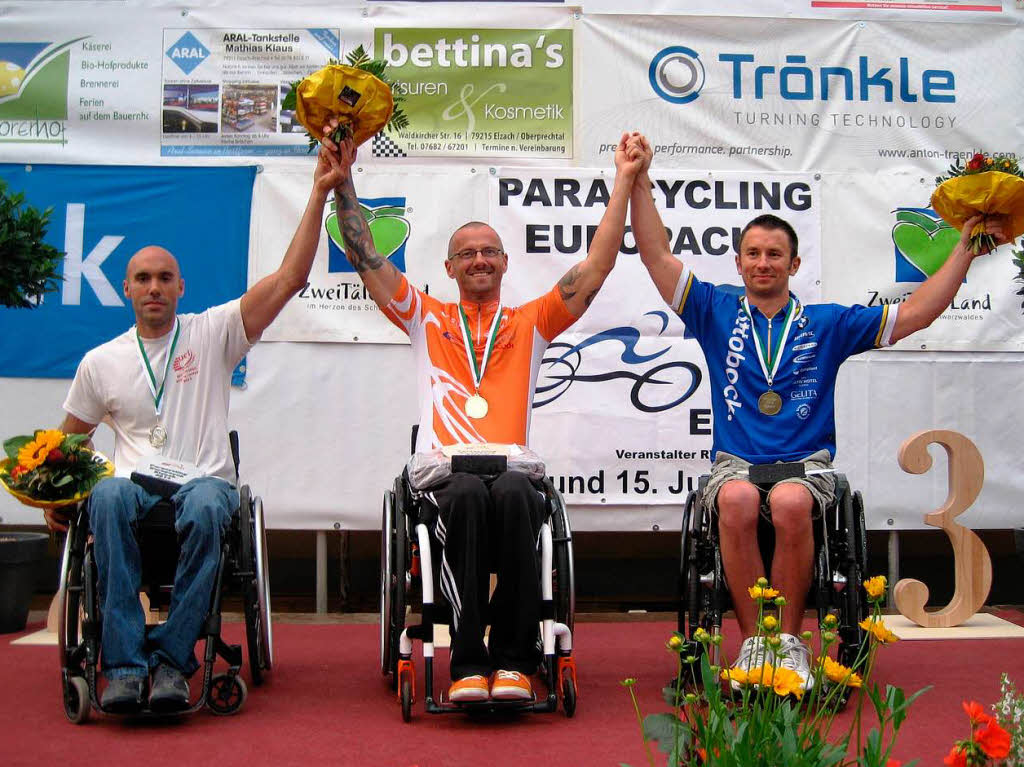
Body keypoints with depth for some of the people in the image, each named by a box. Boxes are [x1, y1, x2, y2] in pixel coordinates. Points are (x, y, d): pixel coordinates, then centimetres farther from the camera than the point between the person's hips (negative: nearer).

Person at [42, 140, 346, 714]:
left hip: (206, 480, -1)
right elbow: (68, 439, 27)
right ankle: (125, 663, -37)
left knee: (205, 510, -39)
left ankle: (171, 657, -30)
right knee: (108, 497, -36)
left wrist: (321, 193, -7)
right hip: (136, 480, 2)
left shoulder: (214, 333, 8)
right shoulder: (101, 361, 16)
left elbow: (289, 279, -1)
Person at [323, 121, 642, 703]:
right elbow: (366, 259, 18)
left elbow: (597, 267, 16)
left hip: (512, 468, 0)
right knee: (470, 494, -37)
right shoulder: (427, 319, 23)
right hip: (443, 473, 0)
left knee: (515, 495, -37)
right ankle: (468, 664, -33)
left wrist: (624, 181, 14)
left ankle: (514, 660, -30)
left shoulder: (531, 323, 22)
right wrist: (344, 179, 12)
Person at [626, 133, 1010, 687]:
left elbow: (914, 314, 12)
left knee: (791, 503, -36)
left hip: (807, 463, 0)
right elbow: (657, 256, 8)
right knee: (737, 501, -36)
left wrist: (965, 248, 10)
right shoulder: (717, 313, 13)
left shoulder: (827, 324, 14)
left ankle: (789, 639, -19)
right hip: (736, 462, 0)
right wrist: (639, 181, 2)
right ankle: (753, 640, -23)